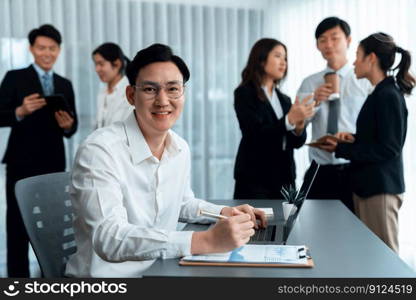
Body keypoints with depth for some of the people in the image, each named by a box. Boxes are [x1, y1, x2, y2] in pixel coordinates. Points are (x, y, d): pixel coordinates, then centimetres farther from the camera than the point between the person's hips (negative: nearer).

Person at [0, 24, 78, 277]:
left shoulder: (65, 85, 12)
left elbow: (72, 126, 10)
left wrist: (67, 125, -12)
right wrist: (21, 111, -24)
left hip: (54, 163, 4)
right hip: (22, 163, -4)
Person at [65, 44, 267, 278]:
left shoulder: (181, 149, 3)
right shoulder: (100, 150, -19)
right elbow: (109, 238, -29)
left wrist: (226, 212, 3)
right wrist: (206, 241, -34)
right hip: (107, 276, -5)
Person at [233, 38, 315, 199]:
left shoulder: (284, 99, 13)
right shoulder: (245, 93, -5)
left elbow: (296, 142, 8)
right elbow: (256, 135, -16)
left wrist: (299, 126, -13)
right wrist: (289, 120, -26)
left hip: (284, 179, 6)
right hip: (255, 180, -5)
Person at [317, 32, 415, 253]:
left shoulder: (388, 96, -15)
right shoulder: (381, 93, 14)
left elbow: (389, 148, -18)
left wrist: (342, 149, -15)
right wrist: (353, 138, 3)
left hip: (380, 188, -9)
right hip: (368, 185, 9)